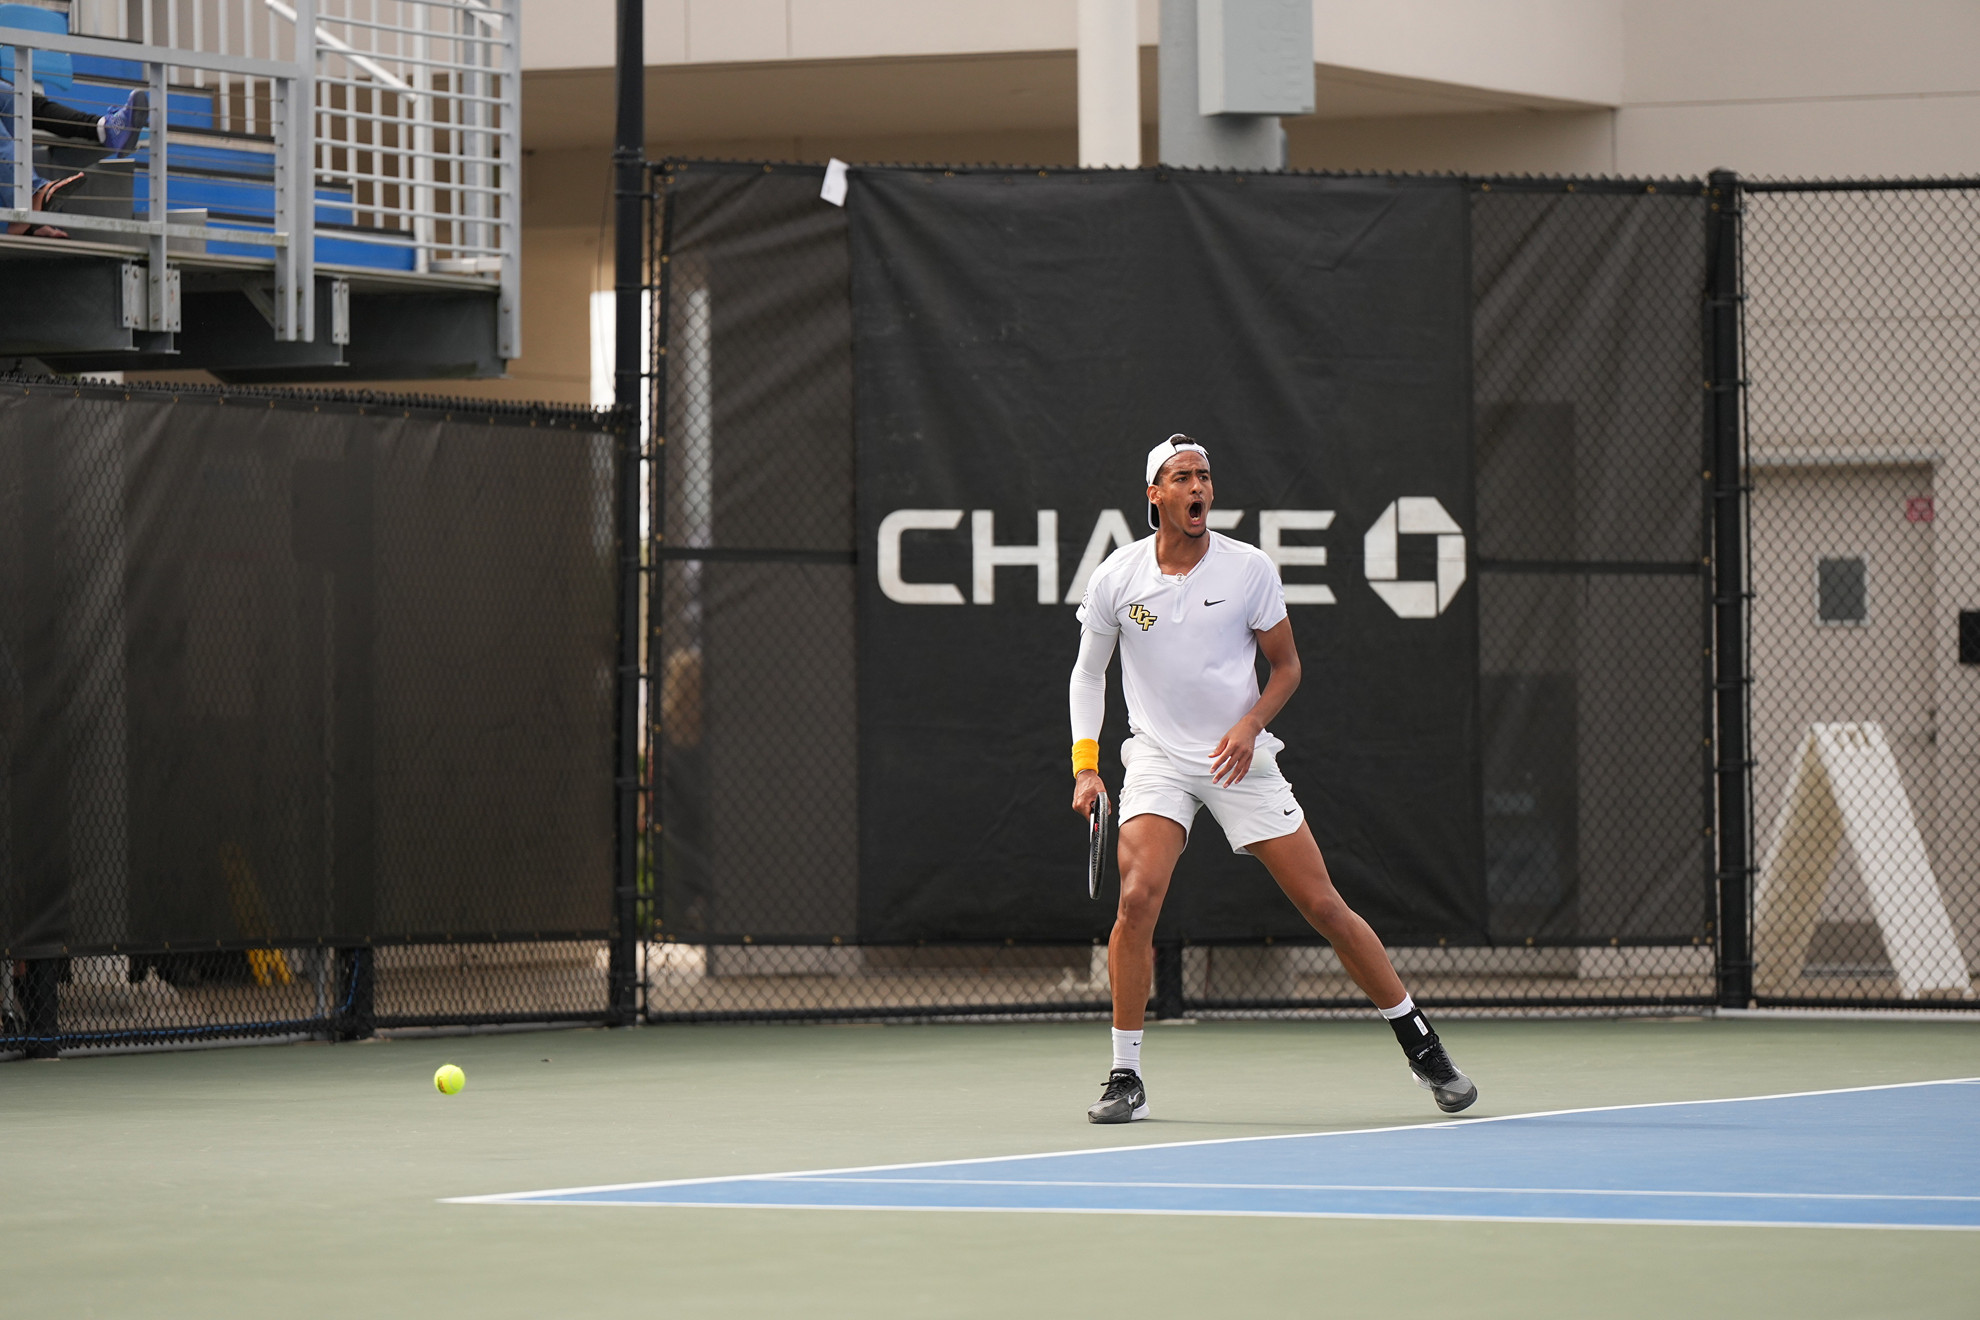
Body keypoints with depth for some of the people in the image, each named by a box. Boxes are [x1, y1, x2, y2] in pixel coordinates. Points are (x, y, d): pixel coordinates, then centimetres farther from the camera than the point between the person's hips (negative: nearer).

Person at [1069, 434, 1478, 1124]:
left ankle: (1422, 1048, 13)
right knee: (1138, 897, -22)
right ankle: (1125, 1078, -12)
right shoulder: (1117, 576, -3)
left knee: (1323, 905, -1)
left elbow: (1286, 665, 5)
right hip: (1157, 757, 0)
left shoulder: (1250, 568, -5)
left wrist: (1251, 723, -13)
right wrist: (1085, 764, 1)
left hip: (1240, 757, 0)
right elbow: (1089, 671, 10)